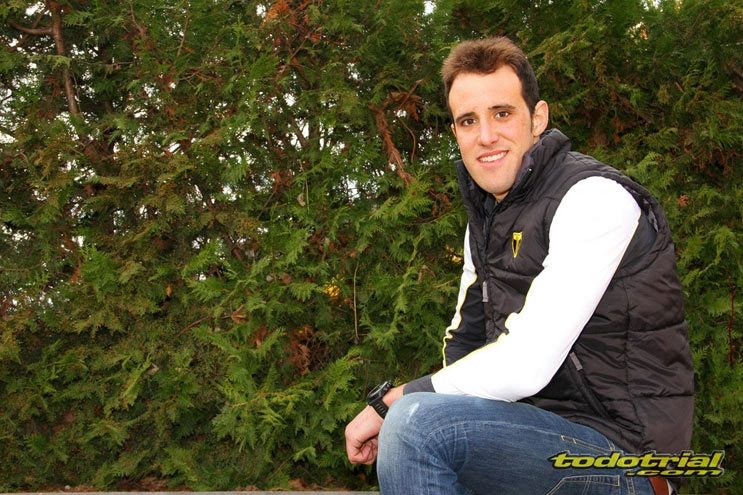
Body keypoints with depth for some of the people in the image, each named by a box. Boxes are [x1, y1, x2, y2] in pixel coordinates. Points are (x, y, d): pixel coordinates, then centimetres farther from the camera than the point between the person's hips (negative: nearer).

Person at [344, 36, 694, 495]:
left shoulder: (594, 198, -17)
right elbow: (465, 344, 12)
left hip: (621, 455, -8)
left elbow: (526, 365, -24)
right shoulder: (486, 217, 12)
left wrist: (390, 402, -16)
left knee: (417, 423, -27)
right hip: (542, 431, 9)